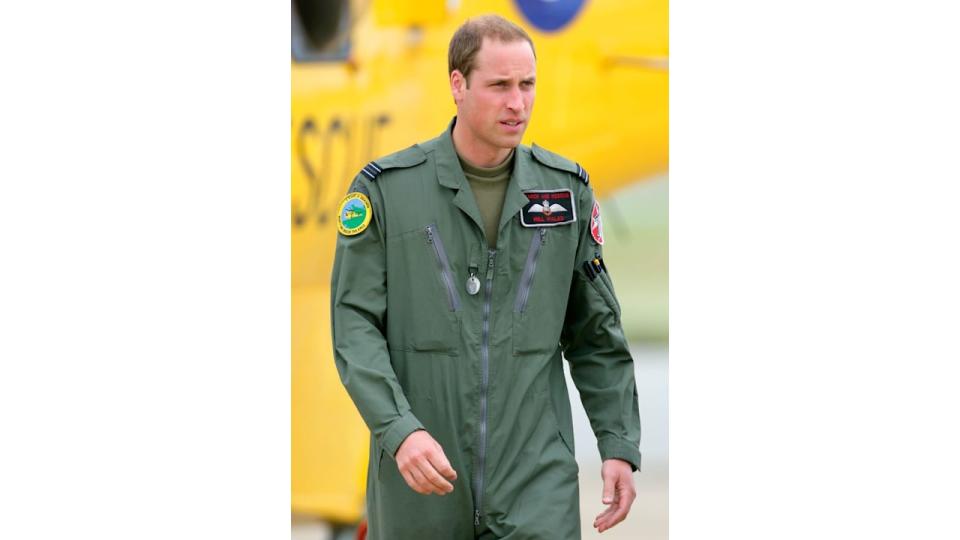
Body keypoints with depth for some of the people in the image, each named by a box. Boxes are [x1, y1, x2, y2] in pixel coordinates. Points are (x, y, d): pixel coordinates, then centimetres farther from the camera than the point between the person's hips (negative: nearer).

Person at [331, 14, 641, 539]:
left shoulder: (566, 189, 7)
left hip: (536, 481, 1)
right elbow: (355, 324, -6)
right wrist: (399, 430, -19)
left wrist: (619, 445, 6)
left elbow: (596, 335, 13)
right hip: (419, 475, -1)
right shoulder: (386, 189, -1)